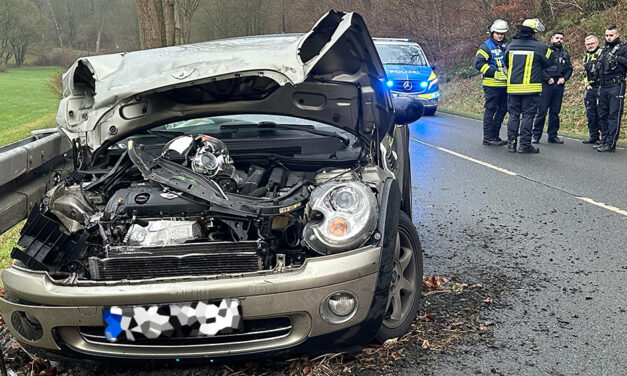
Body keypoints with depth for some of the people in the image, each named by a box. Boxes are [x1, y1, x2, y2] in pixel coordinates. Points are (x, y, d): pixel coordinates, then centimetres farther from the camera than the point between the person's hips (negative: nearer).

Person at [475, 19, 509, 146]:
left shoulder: (506, 46, 18)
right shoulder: (486, 46, -7)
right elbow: (478, 64, -17)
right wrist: (495, 73, -20)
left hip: (504, 84, 8)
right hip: (492, 84, -8)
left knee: (502, 110, 11)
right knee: (490, 110, -5)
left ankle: (495, 135, 21)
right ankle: (488, 138, 0)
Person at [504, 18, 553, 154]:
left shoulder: (511, 46, 7)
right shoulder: (539, 47, -7)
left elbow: (506, 63, 20)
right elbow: (549, 63, 5)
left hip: (513, 87, 4)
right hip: (531, 87, -4)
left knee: (513, 115, 10)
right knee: (528, 115, 0)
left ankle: (511, 143, 8)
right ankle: (525, 145, 1)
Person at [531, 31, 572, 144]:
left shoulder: (565, 54, 17)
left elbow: (569, 69, 19)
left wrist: (564, 78, 1)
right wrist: (548, 78, -13)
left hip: (559, 85, 5)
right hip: (546, 85, -5)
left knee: (555, 112, 8)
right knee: (542, 111, -7)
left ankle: (552, 136, 14)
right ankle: (536, 135, -1)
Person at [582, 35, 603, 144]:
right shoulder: (586, 57, 19)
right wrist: (587, 85, 13)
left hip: (600, 88, -7)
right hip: (590, 89, 7)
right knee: (590, 114, 8)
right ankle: (593, 136, 16)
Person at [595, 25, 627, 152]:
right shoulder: (605, 50, 20)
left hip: (616, 86, -8)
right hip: (604, 87, 8)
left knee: (614, 116, -7)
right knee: (603, 115, 10)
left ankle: (610, 144, -9)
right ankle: (605, 141, 17)